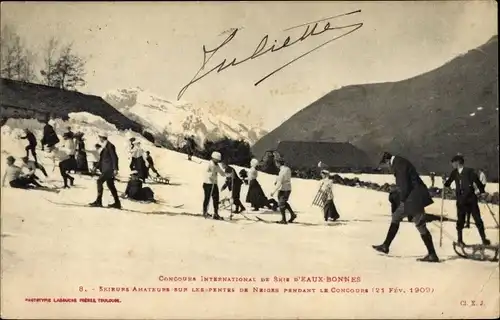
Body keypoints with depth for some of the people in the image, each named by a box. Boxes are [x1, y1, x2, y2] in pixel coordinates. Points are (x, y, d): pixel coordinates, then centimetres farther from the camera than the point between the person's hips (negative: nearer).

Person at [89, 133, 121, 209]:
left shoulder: (110, 146, -14)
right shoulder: (105, 146, 15)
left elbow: (114, 157, -17)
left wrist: (115, 169, -21)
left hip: (109, 168, -10)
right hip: (106, 168, 10)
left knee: (99, 181, -14)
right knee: (110, 184, 11)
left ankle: (98, 201, -12)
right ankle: (117, 203, 15)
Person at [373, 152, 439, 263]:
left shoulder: (399, 164, -15)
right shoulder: (398, 162, 15)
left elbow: (404, 185, -19)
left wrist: (402, 200, -9)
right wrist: (403, 199, 11)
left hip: (414, 197, -10)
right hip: (409, 197, 10)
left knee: (420, 225, -6)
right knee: (396, 217, 16)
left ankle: (432, 255, 0)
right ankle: (386, 246, 21)